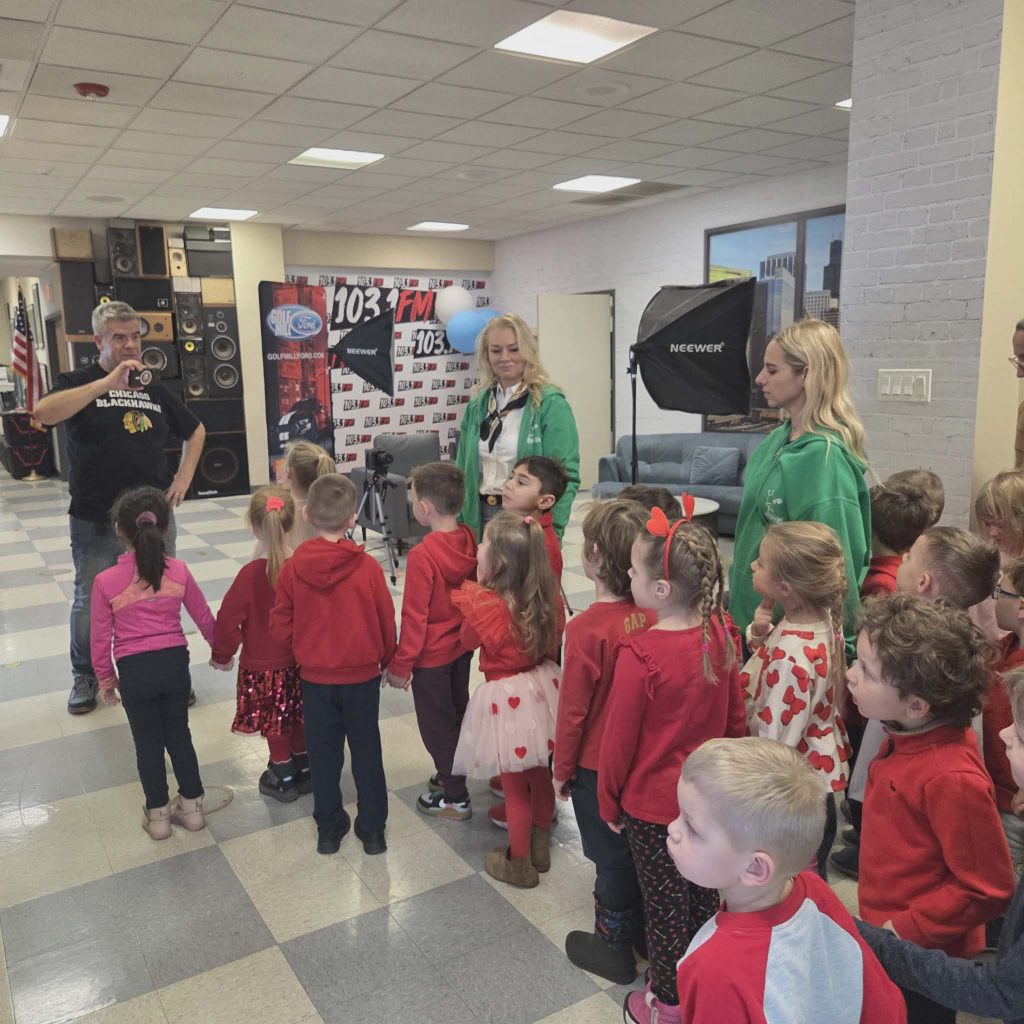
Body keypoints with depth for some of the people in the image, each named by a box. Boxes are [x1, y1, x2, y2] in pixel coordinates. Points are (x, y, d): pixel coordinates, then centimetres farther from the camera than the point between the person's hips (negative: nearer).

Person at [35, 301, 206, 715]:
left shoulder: (155, 389, 10)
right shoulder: (78, 382, -3)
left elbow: (196, 430, 23)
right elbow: (43, 413, -26)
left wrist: (184, 476, 8)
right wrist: (109, 383, -30)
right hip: (96, 522, -3)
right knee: (90, 602, 9)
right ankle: (85, 677, 29)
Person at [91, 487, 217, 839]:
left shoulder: (106, 581, -12)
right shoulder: (178, 572, -6)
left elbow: (100, 637, -4)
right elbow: (204, 617, 6)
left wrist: (105, 678, 11)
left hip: (135, 670, -2)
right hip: (175, 663, 2)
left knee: (148, 743, 14)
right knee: (179, 735, 17)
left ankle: (158, 814, 27)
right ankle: (191, 806, 28)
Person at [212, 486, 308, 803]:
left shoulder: (251, 574, -24)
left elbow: (229, 620, -16)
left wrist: (222, 654, 1)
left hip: (263, 665, -4)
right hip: (300, 661, 4)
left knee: (274, 724, 15)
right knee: (297, 719, 22)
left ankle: (284, 779, 30)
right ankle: (304, 770, 38)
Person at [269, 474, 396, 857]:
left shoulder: (292, 567, -13)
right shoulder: (367, 566, -17)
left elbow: (280, 627, -6)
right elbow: (386, 622, -7)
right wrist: (386, 659, 11)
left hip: (315, 677, 1)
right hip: (362, 676, -1)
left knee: (323, 754, 16)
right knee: (366, 752, 13)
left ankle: (328, 828, 28)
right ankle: (372, 829, 24)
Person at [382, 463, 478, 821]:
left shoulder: (422, 555, -27)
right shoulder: (470, 541, -7)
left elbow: (415, 617, -21)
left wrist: (401, 664, -11)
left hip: (431, 655, -7)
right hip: (462, 647, 7)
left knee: (436, 724, 9)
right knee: (456, 714, 22)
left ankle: (455, 798, 21)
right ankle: (451, 775, 40)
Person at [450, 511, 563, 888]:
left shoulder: (484, 604, -23)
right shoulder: (547, 598, -6)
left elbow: (468, 641, -4)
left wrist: (469, 596, 3)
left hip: (506, 699, -6)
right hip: (541, 689, 6)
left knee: (515, 786, 10)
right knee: (539, 775, 21)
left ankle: (519, 864, 27)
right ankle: (540, 846, 38)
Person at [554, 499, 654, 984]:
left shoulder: (587, 629, -27)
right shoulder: (653, 616, -12)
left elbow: (572, 710, -18)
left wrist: (562, 769, -3)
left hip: (596, 765, -5)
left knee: (610, 857, 14)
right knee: (636, 848, 23)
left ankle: (612, 949, 33)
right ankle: (641, 932, 43)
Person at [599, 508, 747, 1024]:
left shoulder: (640, 653, -28)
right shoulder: (722, 635, -11)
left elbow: (620, 739, -17)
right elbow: (735, 719, 2)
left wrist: (609, 802, -2)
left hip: (651, 804, -5)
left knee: (664, 904, 14)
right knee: (703, 893, 24)